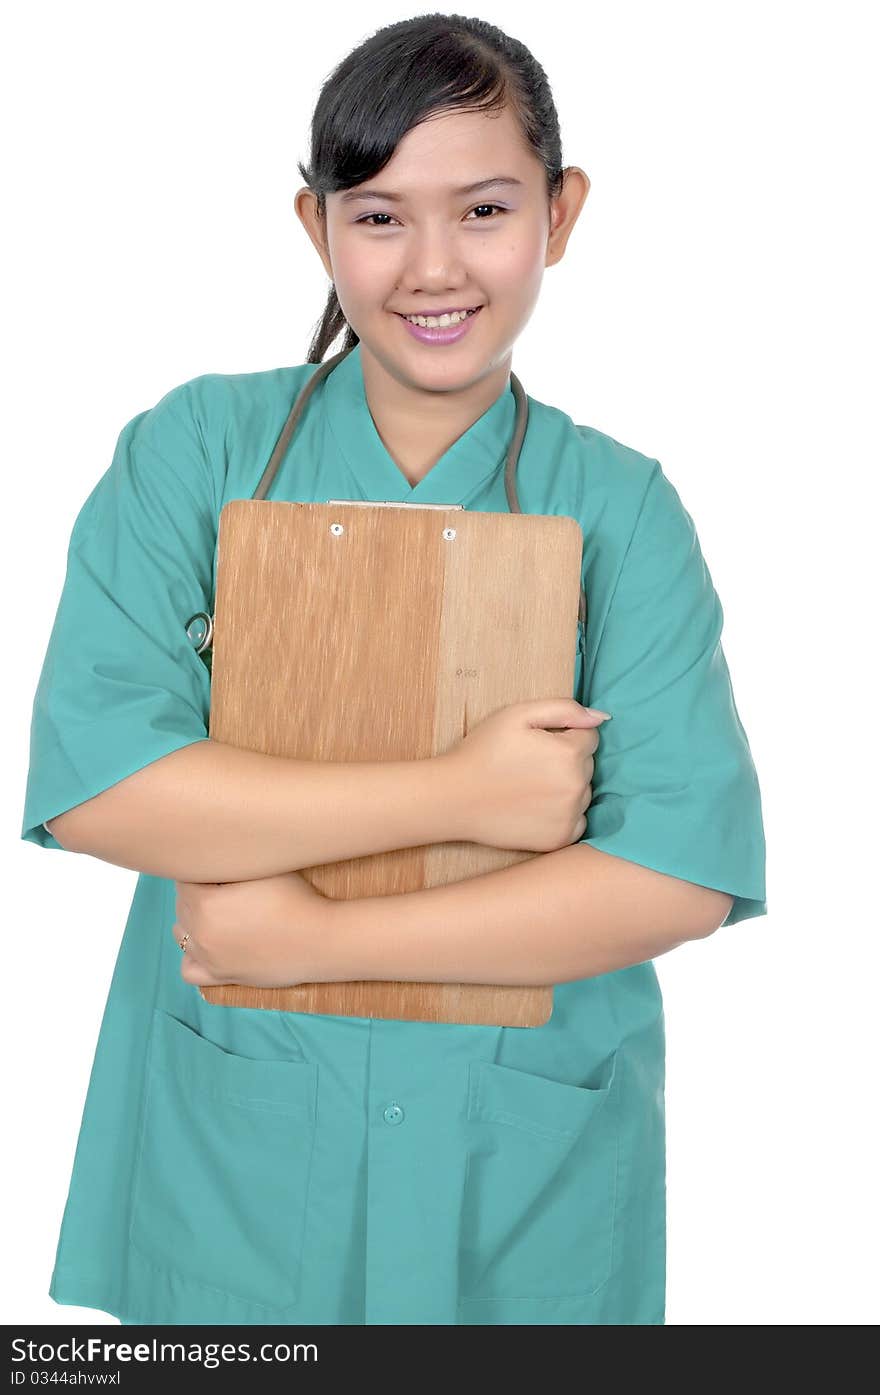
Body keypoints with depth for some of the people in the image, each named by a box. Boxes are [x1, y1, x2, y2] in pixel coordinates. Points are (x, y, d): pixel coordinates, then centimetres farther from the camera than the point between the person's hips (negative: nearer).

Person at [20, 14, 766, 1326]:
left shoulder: (621, 506, -6)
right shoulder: (199, 446, -6)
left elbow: (684, 868, -15)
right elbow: (89, 782, -17)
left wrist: (314, 939, -18)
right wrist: (457, 793, -20)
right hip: (228, 1149, 0)